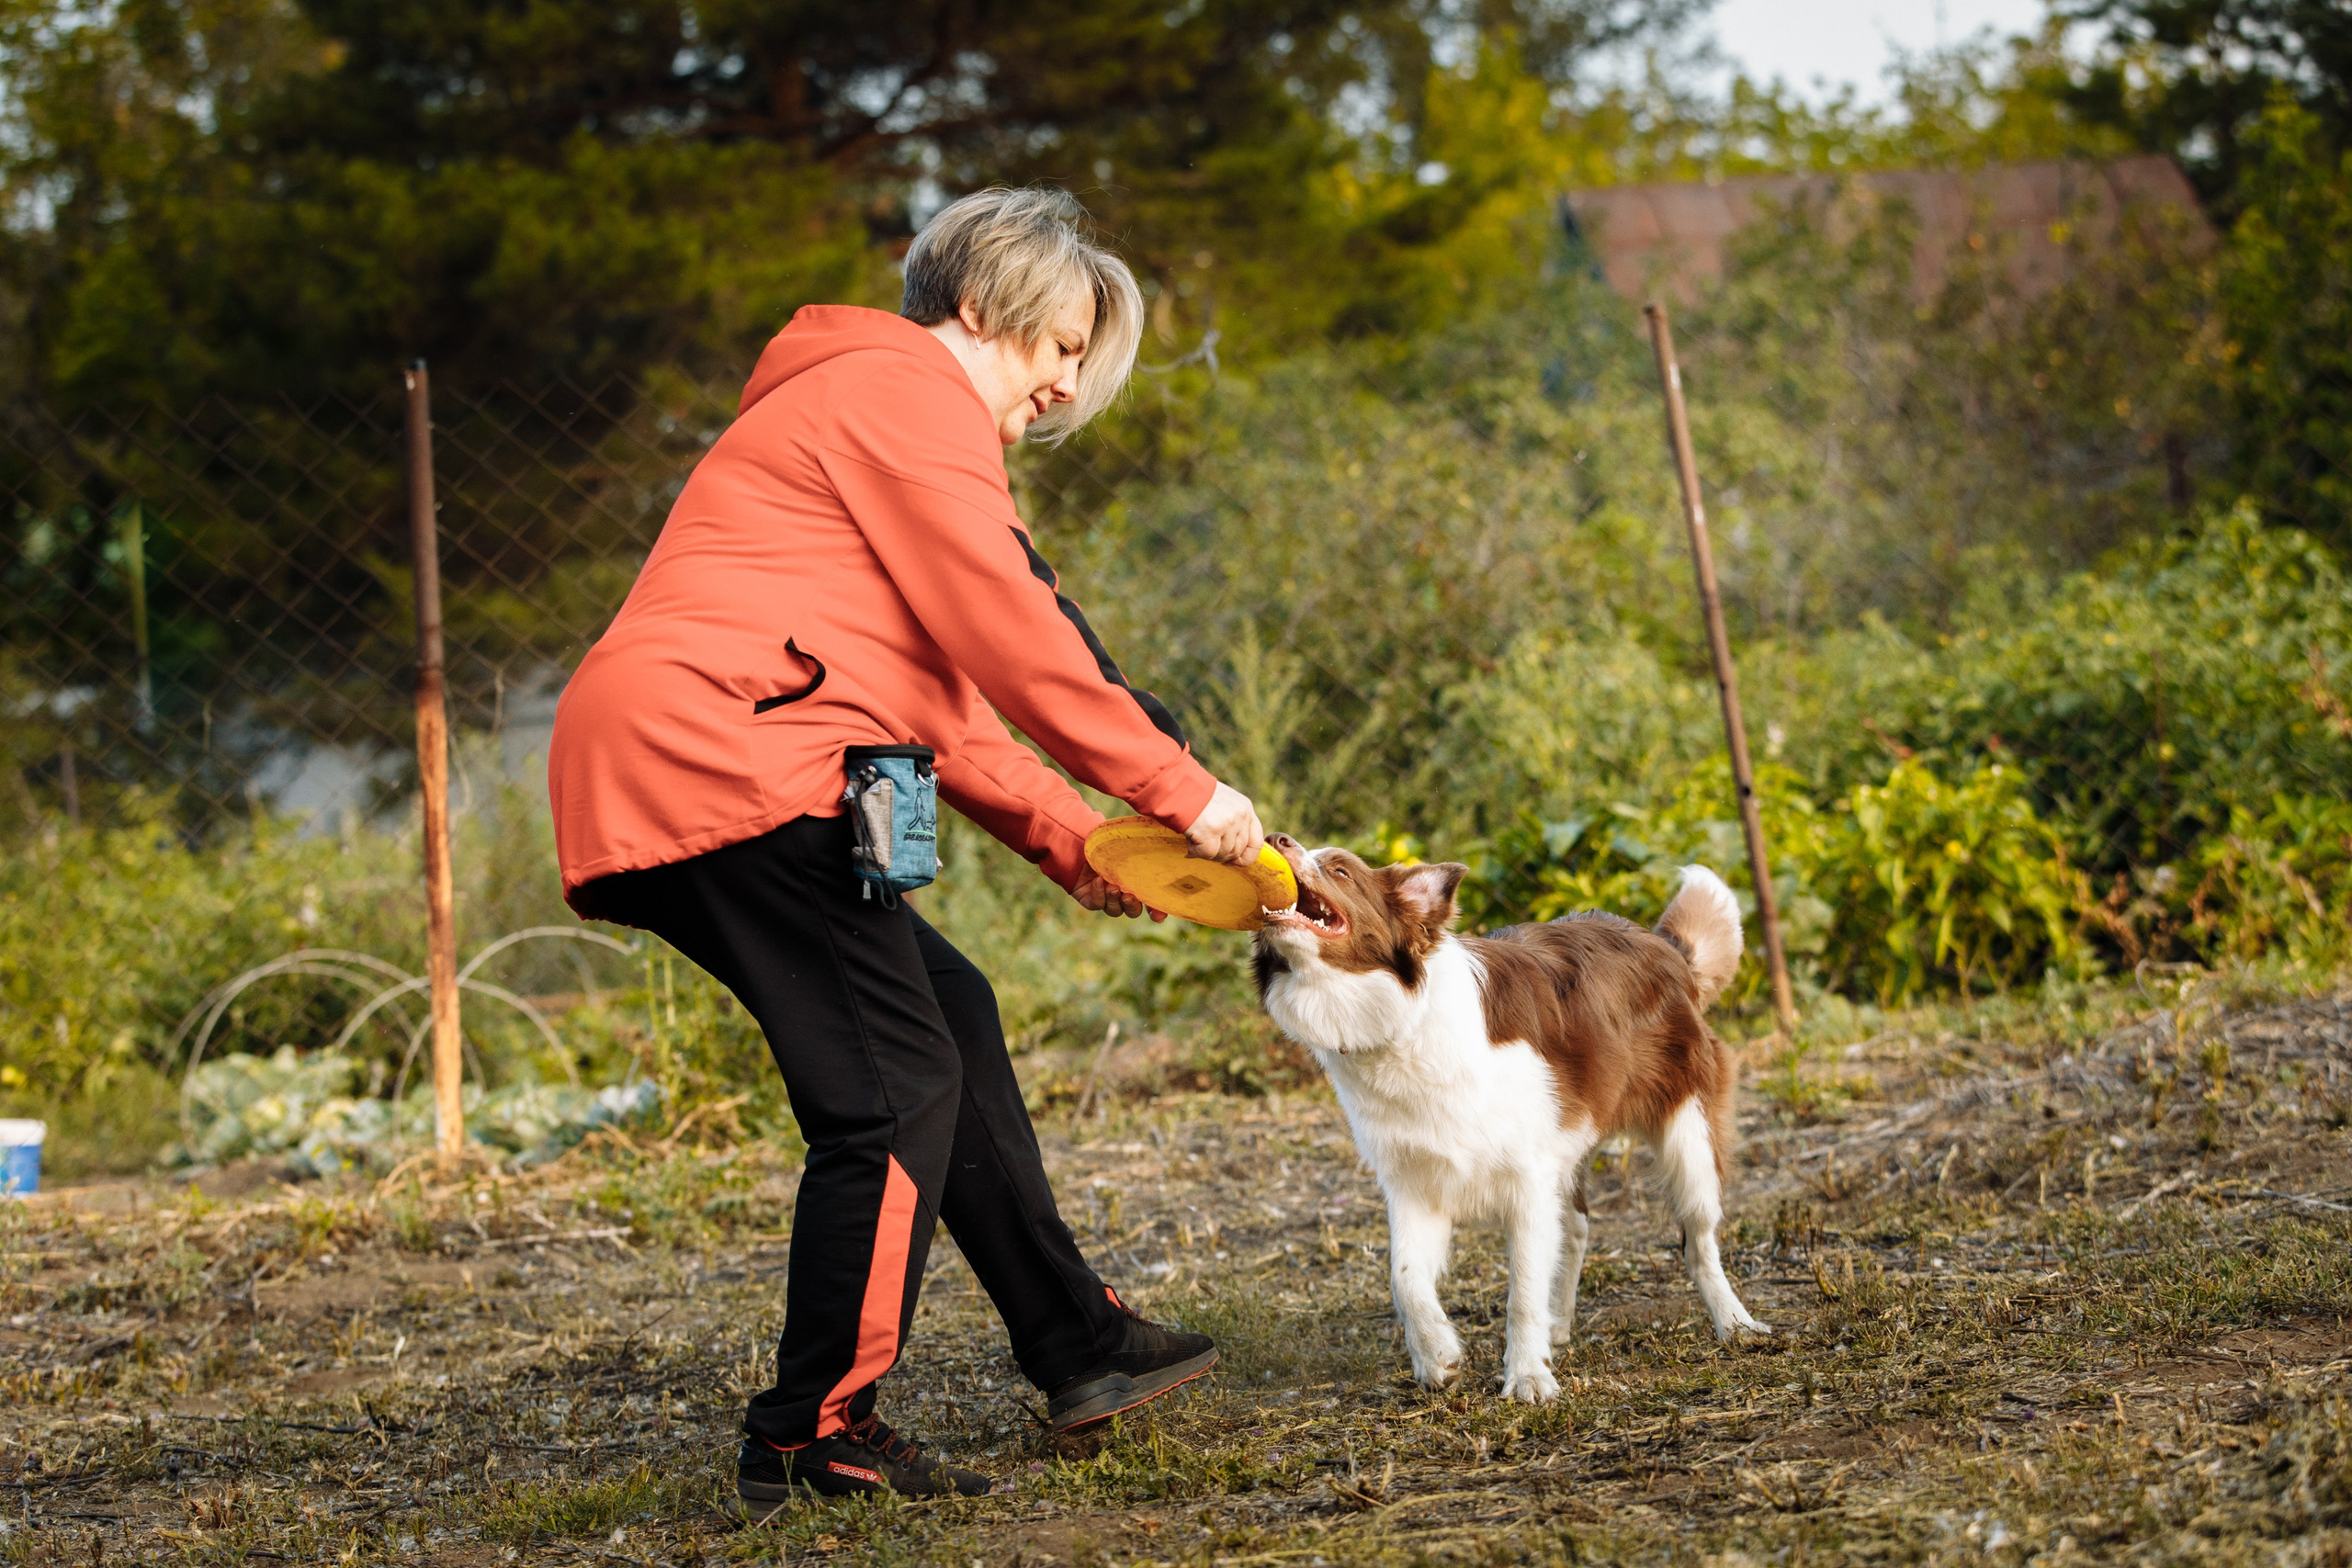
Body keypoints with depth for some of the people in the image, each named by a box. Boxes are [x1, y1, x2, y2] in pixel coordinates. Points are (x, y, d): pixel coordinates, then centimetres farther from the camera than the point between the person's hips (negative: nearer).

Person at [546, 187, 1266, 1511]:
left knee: (948, 1015, 16)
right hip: (720, 758, -11)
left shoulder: (855, 402, 31)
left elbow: (943, 708, 27)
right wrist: (1181, 792, -5)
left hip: (659, 780, 11)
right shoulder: (908, 390, -2)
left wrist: (1068, 842, 15)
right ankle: (815, 1439, -4)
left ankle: (1075, 1344, 20)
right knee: (895, 1089, -8)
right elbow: (1011, 639, -10)